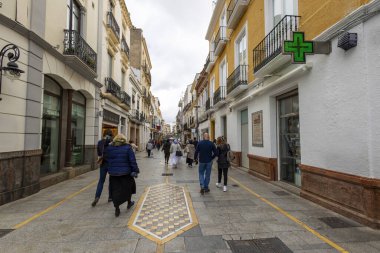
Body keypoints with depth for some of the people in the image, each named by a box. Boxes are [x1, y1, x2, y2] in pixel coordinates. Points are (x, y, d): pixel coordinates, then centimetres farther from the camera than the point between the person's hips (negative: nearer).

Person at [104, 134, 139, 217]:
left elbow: (107, 161, 10)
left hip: (113, 173, 2)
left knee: (115, 191, 8)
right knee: (128, 187, 19)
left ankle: (117, 209, 9)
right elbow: (132, 161, -10)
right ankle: (129, 202, 35)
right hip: (125, 173, -2)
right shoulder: (127, 148, -8)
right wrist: (135, 171, -5)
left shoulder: (109, 148, 4)